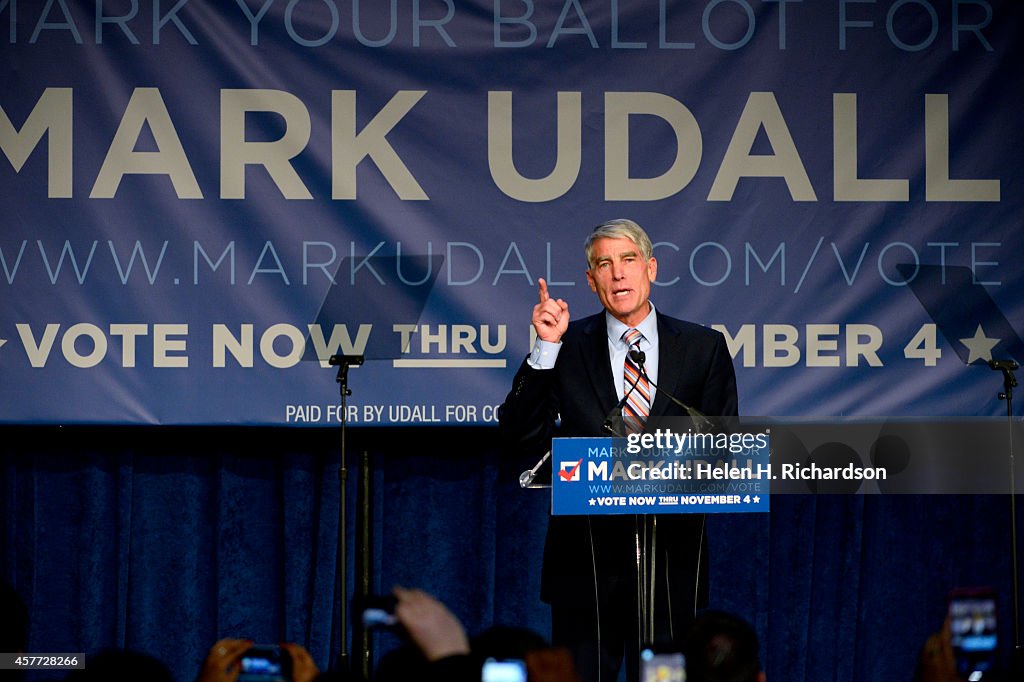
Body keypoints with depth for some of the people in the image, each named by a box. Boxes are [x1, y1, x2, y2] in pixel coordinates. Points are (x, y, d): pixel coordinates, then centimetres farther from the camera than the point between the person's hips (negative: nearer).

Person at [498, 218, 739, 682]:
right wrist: (546, 348, -10)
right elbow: (517, 432, -2)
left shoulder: (703, 348, 8)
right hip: (586, 548, 0)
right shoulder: (568, 346, 7)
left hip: (671, 554, 0)